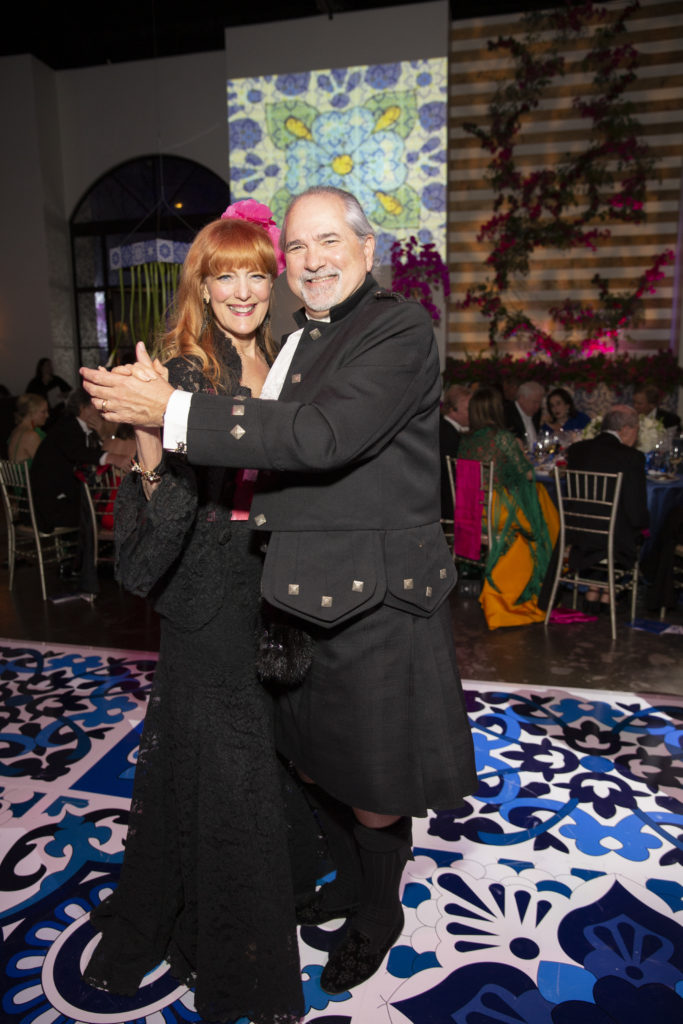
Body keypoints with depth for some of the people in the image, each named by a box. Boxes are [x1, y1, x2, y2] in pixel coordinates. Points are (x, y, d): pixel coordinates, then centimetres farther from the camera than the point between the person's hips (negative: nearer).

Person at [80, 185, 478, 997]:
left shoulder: (400, 329, -14)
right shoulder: (301, 338, 12)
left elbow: (324, 437, -28)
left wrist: (172, 412, -25)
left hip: (373, 599, -7)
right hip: (302, 593, 8)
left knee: (373, 792, 10)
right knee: (316, 765, 23)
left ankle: (379, 915, 41)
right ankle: (351, 883, 51)